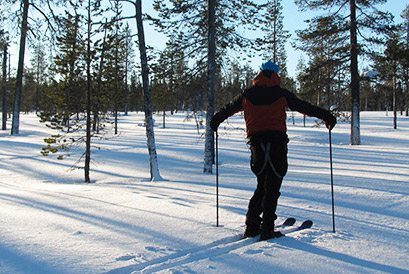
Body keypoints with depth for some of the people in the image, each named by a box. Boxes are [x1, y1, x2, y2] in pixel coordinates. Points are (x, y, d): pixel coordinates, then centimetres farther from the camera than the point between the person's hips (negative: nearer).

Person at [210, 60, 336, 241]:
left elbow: (228, 109, 25)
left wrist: (215, 121, 43)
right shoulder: (281, 94, 5)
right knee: (272, 187, 1)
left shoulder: (247, 94, 12)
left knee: (262, 186, 16)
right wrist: (327, 117, 19)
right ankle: (267, 229, -1)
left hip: (256, 141, 3)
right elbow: (304, 107, 9)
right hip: (277, 141, -3)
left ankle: (252, 227, 11)